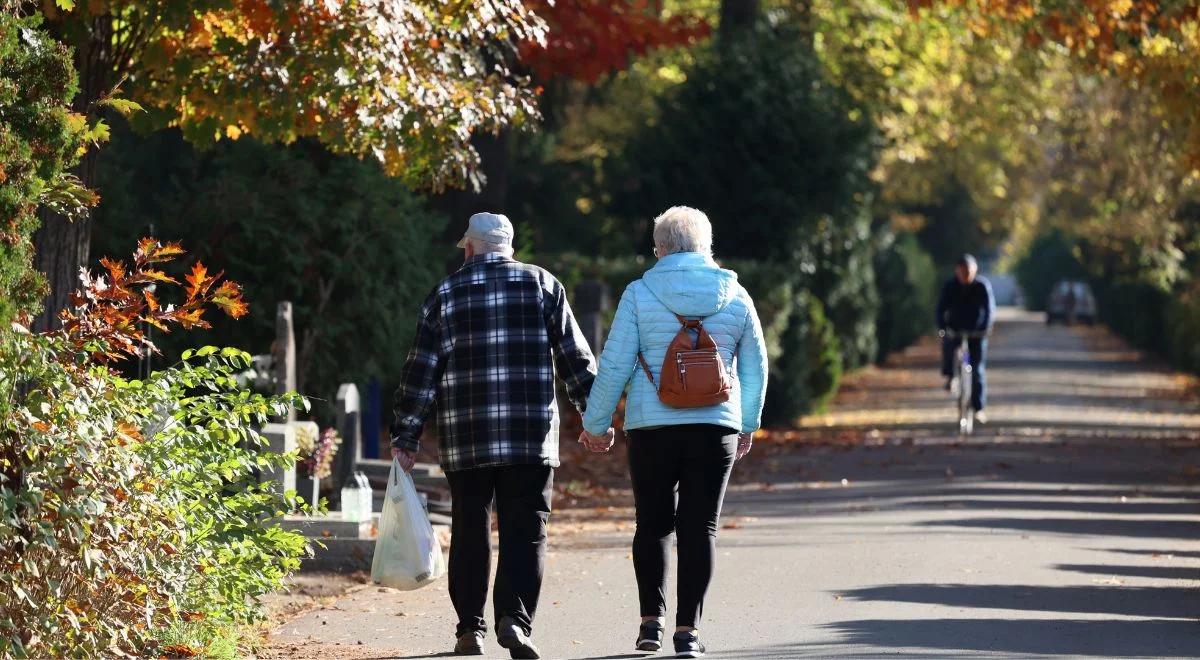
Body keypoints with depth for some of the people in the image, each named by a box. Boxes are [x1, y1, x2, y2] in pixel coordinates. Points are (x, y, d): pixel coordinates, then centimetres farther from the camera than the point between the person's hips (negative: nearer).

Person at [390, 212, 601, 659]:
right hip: (532, 438, 0)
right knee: (524, 531, 1)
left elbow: (421, 371, 4)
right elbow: (575, 357, 5)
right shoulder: (543, 285, 7)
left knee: (470, 531, 9)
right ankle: (515, 617, -15)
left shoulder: (446, 294, 7)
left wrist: (406, 437, 7)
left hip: (466, 439, 1)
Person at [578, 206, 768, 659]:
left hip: (651, 426, -1)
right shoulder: (735, 297, 4)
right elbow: (755, 367, 13)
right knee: (700, 527, 4)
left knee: (653, 523, 13)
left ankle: (652, 620, 8)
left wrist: (595, 424, 7)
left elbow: (614, 365, -4)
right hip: (716, 427, 1)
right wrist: (747, 424, 26)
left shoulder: (640, 294, -3)